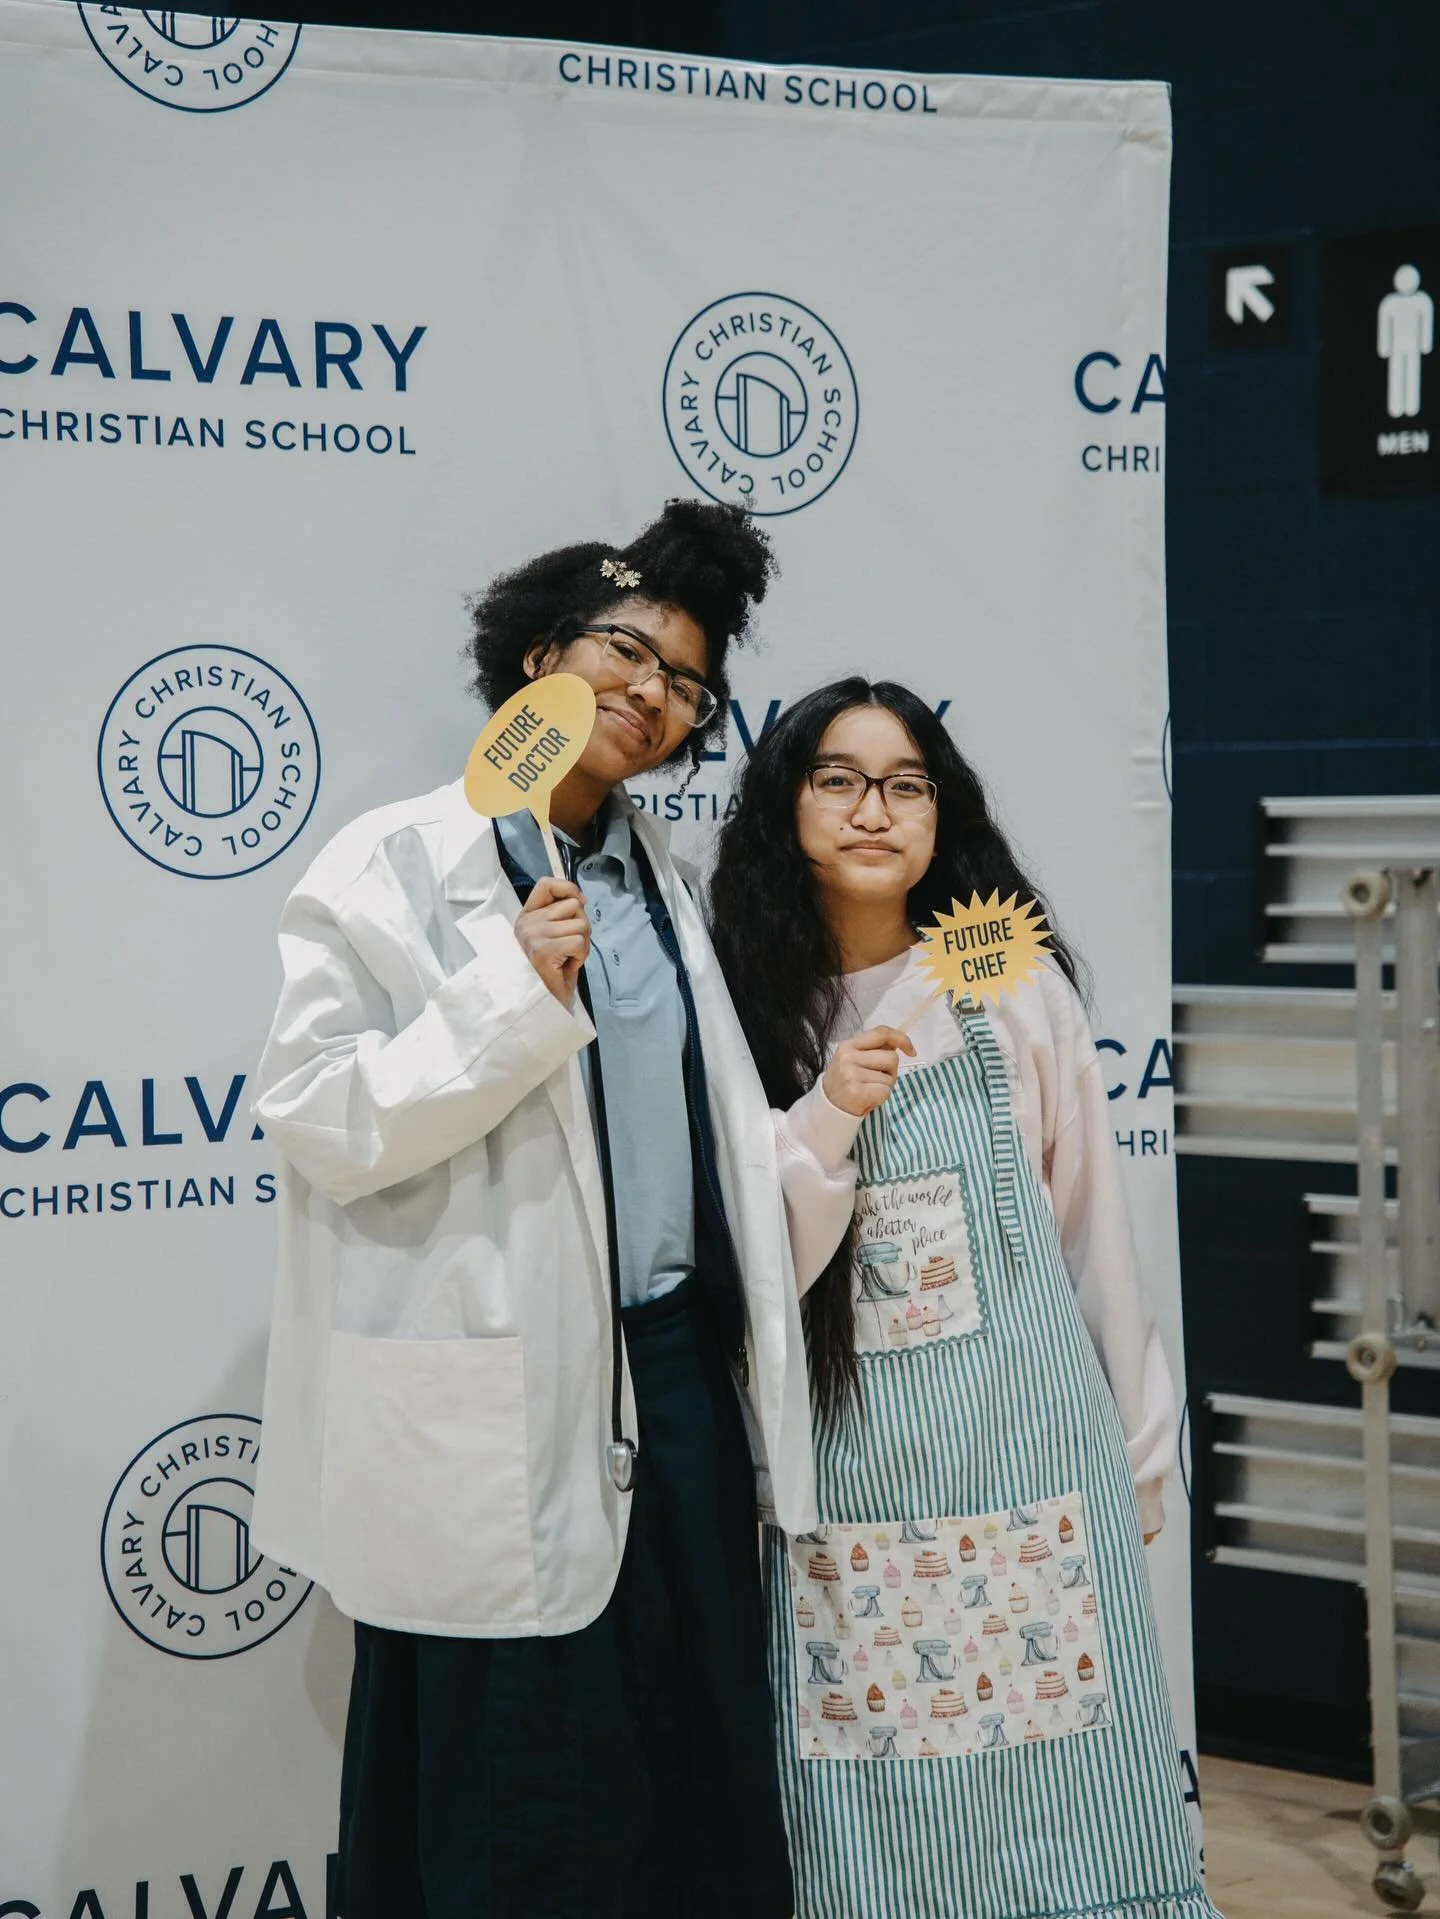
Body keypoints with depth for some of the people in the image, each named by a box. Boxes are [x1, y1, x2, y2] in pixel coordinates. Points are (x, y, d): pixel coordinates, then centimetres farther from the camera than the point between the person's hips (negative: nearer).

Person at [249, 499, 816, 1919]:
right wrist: (514, 993, -20)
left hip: (680, 1370, 7)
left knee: (707, 1782, 12)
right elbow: (318, 1125, -15)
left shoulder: (656, 873, 15)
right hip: (500, 1405, -6)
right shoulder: (393, 871, -6)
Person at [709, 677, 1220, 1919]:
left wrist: (1138, 1453, 9)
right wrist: (824, 1121, -19)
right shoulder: (744, 1011, 1)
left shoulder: (1017, 988, -1)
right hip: (847, 1467, 1)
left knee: (1048, 1796, 3)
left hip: (1026, 1446, -1)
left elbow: (1091, 1229, 5)